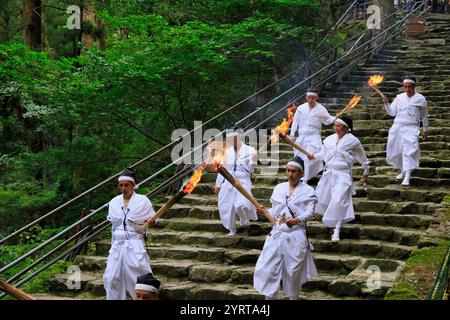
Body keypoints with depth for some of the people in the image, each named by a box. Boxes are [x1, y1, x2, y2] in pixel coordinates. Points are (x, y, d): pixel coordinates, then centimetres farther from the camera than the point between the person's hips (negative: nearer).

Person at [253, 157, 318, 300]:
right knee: (267, 266, -3)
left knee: (294, 269, 4)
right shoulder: (279, 188, 11)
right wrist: (265, 211, -6)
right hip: (277, 233, 3)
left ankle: (293, 297, 22)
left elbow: (310, 212, -7)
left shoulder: (307, 191, 0)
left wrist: (298, 220, -24)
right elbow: (275, 211, 13)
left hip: (296, 235, -3)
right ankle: (269, 296, 7)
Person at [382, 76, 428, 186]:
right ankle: (402, 172, 31)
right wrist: (386, 103, -7)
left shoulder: (421, 99, 2)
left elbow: (424, 116, 11)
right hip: (397, 127, 4)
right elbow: (392, 112, 9)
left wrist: (425, 130, 15)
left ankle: (407, 177, -23)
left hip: (411, 128, -4)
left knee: (409, 151, -17)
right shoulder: (399, 97, 8)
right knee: (396, 151, 8)